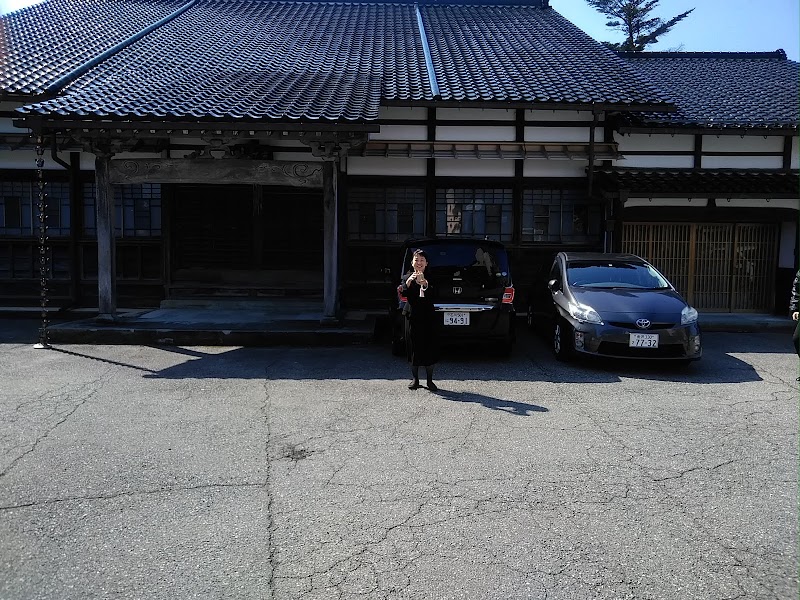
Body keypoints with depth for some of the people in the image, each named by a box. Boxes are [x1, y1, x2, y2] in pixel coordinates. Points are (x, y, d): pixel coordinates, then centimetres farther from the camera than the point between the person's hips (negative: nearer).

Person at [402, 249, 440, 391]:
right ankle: (415, 379, 16)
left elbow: (433, 294, -14)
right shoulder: (407, 277, 5)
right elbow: (404, 293, -13)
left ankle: (430, 380, 9)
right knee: (414, 347, 4)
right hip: (413, 317, 0)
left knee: (430, 347, 0)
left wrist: (425, 283, -32)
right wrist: (409, 282, -32)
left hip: (428, 317, 0)